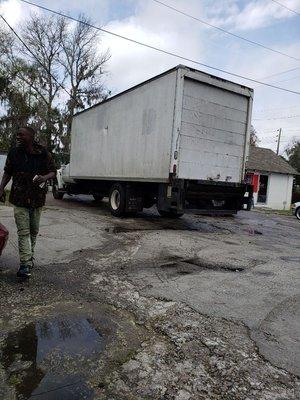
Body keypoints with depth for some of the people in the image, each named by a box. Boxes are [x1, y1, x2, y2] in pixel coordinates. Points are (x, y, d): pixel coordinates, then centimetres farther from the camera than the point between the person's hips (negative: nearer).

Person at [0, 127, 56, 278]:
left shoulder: (44, 154, -5)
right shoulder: (14, 153, -1)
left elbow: (53, 171, 3)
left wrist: (44, 178, -18)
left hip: (37, 199, 1)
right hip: (19, 198, 0)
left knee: (34, 230, 14)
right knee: (23, 231, -5)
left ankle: (30, 256, 35)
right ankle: (25, 264, -3)